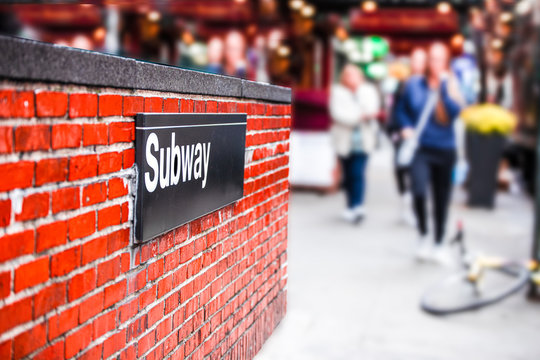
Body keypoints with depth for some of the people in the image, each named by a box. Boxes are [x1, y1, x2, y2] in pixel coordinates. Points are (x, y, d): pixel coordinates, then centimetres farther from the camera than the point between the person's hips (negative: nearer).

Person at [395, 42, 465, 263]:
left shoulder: (451, 85, 1)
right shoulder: (414, 84, 2)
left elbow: (456, 111, -14)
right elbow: (401, 109, 15)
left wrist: (444, 87, -20)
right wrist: (406, 127, -1)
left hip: (444, 150, 1)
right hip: (420, 148, -1)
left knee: (442, 199, 9)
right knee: (419, 192, -22)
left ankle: (439, 244, 28)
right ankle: (423, 236, 3)